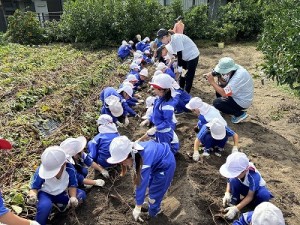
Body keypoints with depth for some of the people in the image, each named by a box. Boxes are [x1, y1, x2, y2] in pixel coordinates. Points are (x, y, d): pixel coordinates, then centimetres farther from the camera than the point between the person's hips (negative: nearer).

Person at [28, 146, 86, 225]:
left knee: (81, 194, -17)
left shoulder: (70, 169, -26)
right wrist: (33, 196, -41)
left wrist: (73, 197, -31)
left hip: (61, 193, 3)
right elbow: (34, 187, -17)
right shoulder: (41, 172, -29)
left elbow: (72, 185, -12)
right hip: (45, 193, -3)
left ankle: (61, 203, 7)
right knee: (45, 206, -38)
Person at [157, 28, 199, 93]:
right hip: (185, 57, 10)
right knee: (182, 75, 17)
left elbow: (179, 53, -26)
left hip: (192, 56, -10)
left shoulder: (176, 38, -26)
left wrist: (179, 67, -22)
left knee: (189, 77, -3)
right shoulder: (171, 41, 2)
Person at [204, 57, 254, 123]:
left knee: (216, 103, -13)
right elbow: (224, 84, 2)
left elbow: (224, 94, -33)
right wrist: (219, 76, -18)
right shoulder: (234, 69, -9)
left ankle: (240, 114, 0)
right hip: (238, 95, 9)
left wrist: (212, 82, -28)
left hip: (242, 102, -9)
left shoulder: (238, 76, -34)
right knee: (219, 86, 7)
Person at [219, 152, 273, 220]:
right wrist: (227, 193, -31)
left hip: (256, 189, -2)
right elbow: (229, 182, -11)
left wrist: (235, 209, -41)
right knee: (233, 180, -29)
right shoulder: (235, 171, -29)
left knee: (264, 195, -37)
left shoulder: (253, 177, -40)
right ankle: (235, 200, -9)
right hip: (243, 187, 3)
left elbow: (250, 196, -33)